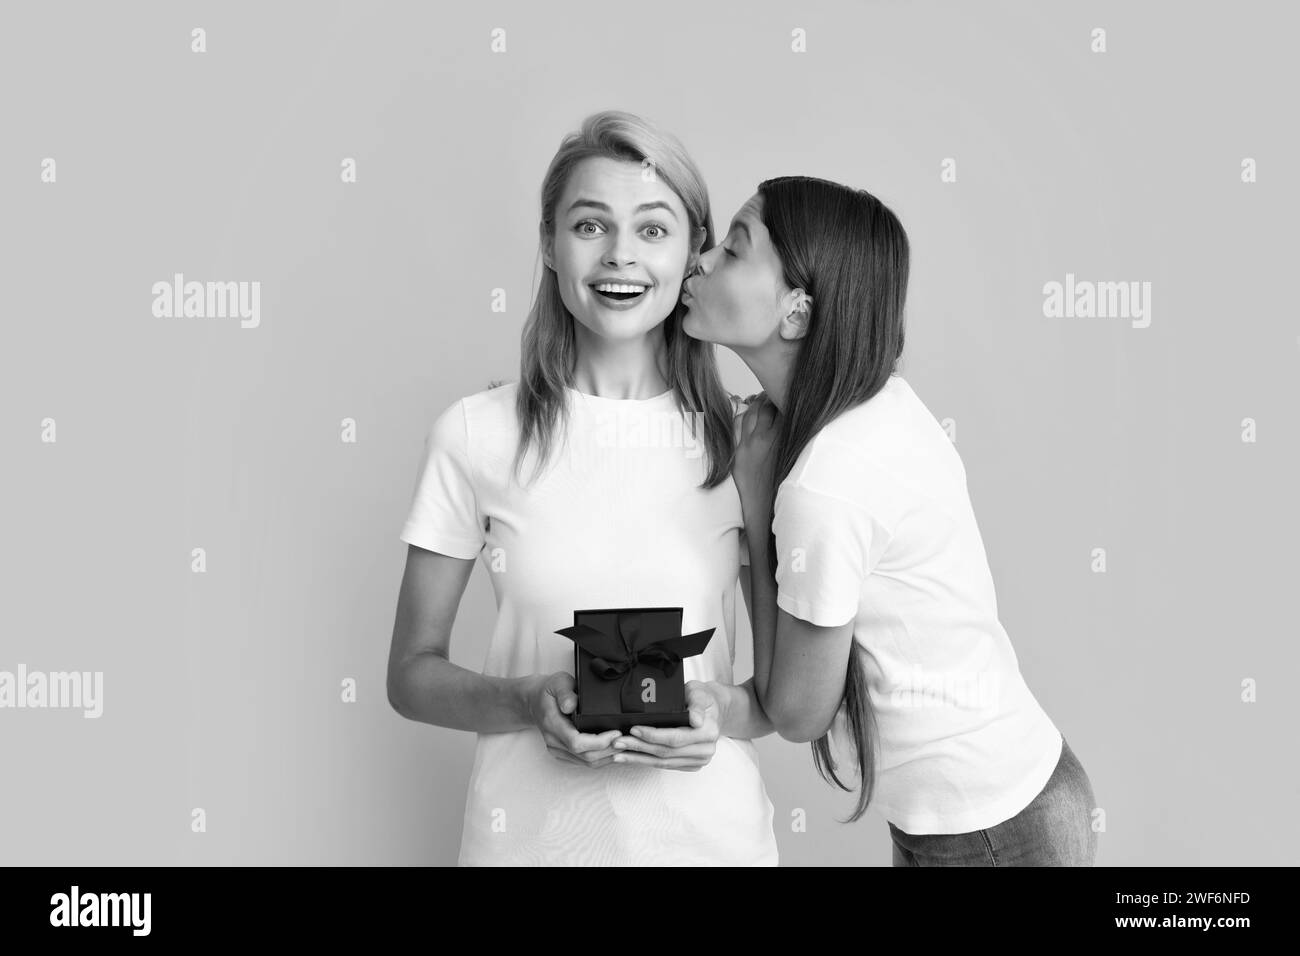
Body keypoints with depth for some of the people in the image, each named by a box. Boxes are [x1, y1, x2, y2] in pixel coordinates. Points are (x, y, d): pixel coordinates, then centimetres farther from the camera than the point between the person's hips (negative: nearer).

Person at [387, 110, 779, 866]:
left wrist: (727, 712, -15)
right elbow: (413, 672, -1)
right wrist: (527, 702, -18)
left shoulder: (748, 440, -5)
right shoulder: (474, 434, -8)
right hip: (531, 830, 0)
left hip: (710, 829, 1)